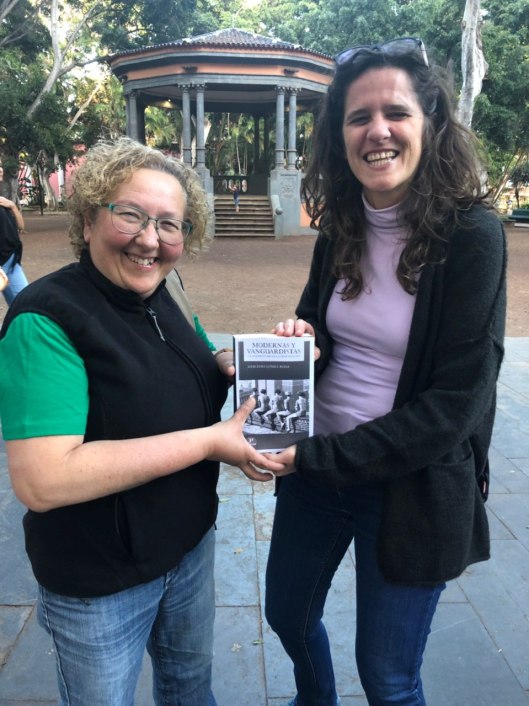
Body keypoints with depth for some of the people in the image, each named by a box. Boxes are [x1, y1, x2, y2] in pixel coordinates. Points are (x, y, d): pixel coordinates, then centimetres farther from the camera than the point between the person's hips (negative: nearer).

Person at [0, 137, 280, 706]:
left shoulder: (159, 301, -2)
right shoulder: (46, 318, -24)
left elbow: (196, 376, 13)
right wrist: (207, 441, -29)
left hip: (191, 542, 7)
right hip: (98, 580, -6)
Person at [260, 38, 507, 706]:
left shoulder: (471, 234, -17)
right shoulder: (341, 226, -1)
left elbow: (455, 402, -20)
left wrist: (315, 455, -22)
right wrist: (298, 340, -14)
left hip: (413, 488, -5)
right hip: (316, 465, 6)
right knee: (286, 614, 25)